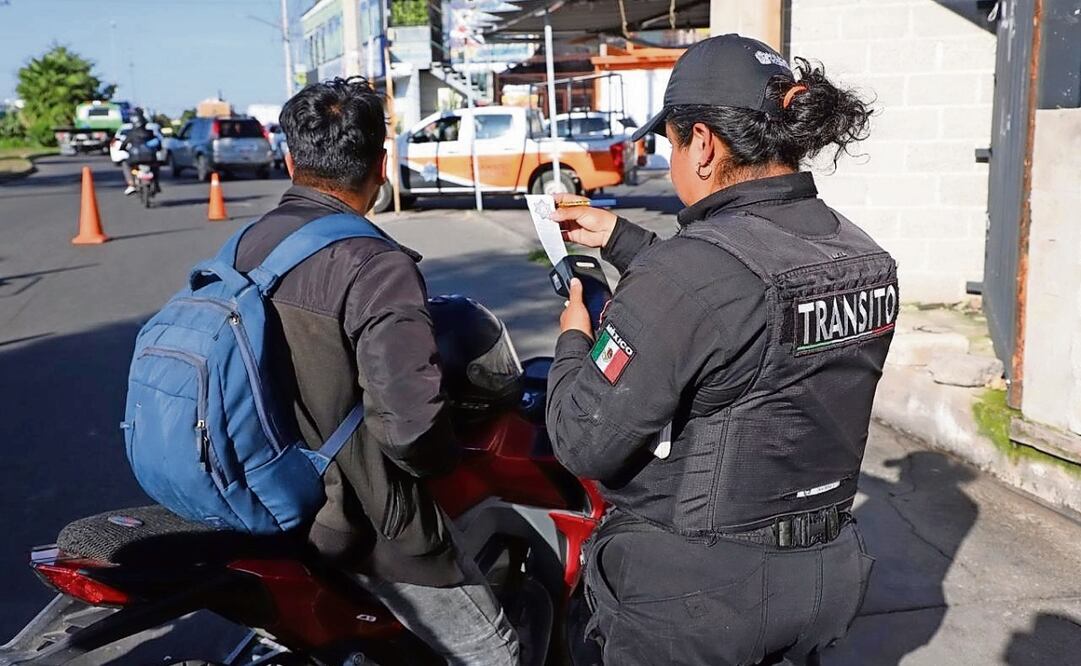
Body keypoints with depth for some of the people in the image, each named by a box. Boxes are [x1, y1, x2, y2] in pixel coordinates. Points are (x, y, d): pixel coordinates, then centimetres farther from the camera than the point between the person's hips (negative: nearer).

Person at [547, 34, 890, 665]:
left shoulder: (690, 270, -27)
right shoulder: (869, 260, -2)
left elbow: (585, 442, -22)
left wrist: (573, 342, -4)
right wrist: (621, 239, 17)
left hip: (692, 596, -7)